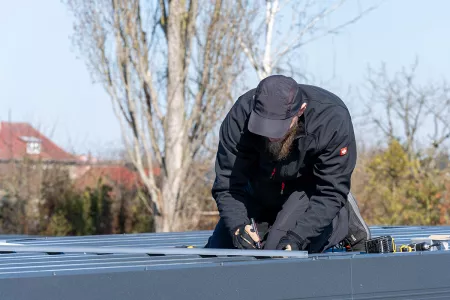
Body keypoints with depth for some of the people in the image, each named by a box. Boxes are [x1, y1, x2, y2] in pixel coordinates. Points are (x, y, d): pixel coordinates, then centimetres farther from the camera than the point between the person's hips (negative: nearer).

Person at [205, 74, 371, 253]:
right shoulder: (240, 115, -30)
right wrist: (237, 225, -44)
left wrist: (297, 237, -42)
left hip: (310, 187, -3)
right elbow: (228, 183, -25)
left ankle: (346, 221, -1)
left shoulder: (333, 119, -34)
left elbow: (331, 191, -30)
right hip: (260, 192, 3)